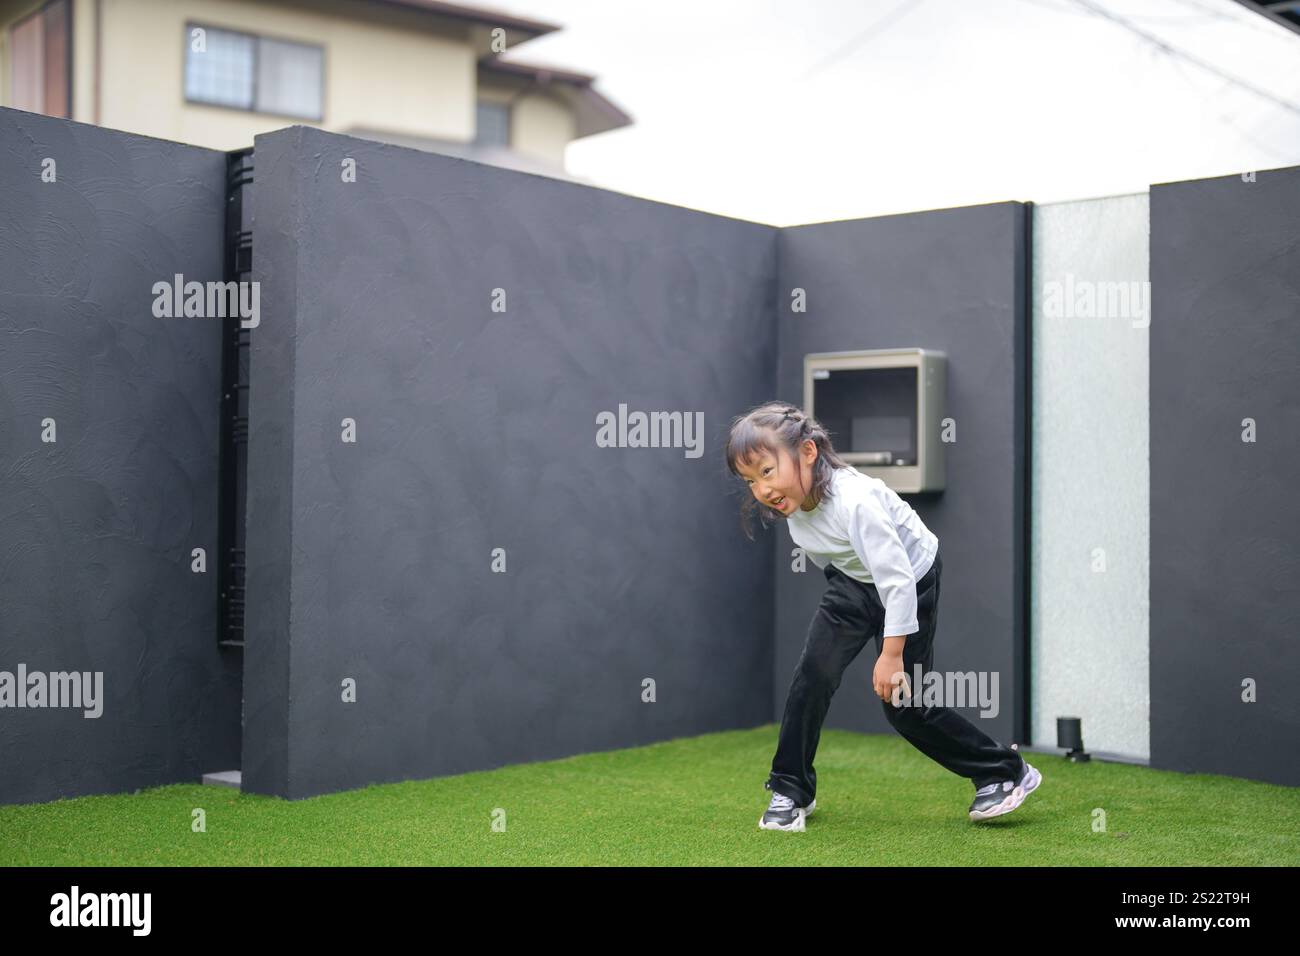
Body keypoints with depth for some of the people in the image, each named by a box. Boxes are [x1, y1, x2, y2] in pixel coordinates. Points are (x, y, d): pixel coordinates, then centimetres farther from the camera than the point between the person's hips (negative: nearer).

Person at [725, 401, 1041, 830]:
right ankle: (792, 791, 2)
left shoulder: (854, 502, -39)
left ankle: (1008, 772, 17)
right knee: (814, 670, -11)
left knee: (904, 704, -2)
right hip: (853, 580, 6)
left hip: (910, 580, -6)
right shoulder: (792, 498, -15)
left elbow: (897, 579, -36)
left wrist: (893, 654, -32)